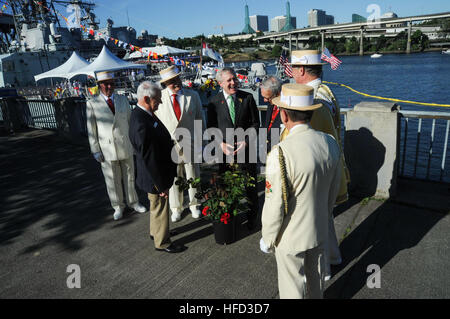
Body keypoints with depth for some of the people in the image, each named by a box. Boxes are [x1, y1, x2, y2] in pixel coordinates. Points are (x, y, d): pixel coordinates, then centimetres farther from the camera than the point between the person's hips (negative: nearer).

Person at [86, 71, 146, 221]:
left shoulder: (123, 99, 6)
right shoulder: (92, 103, -3)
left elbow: (130, 121, 10)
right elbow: (91, 130, -1)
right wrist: (95, 150, -4)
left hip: (126, 147, 2)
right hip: (107, 149, -2)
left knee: (130, 177, 12)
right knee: (113, 180, 8)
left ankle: (133, 202, 29)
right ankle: (118, 206, 26)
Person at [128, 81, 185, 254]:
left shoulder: (141, 114, 0)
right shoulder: (141, 124, -32)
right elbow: (149, 159, -29)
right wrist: (161, 185, -23)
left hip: (158, 174, 10)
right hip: (155, 176, -10)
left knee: (157, 206, 27)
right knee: (160, 207, 10)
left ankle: (155, 232, 50)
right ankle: (162, 242, 32)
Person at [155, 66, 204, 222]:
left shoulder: (193, 95, 1)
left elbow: (199, 118, 6)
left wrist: (200, 139, 2)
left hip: (189, 143, 1)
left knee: (193, 176, 11)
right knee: (173, 177, 10)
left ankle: (194, 205, 31)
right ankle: (176, 208, 27)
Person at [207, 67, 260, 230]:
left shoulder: (248, 98, -2)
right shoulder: (214, 101, -2)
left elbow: (255, 123, 1)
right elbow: (211, 127, 2)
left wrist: (246, 141, -12)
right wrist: (221, 144, -12)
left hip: (246, 149, 0)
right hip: (225, 151, 0)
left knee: (250, 185, 11)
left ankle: (252, 216, 30)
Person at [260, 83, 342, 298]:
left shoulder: (281, 153, -31)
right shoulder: (330, 143, -9)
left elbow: (275, 206, -24)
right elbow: (333, 191, 4)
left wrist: (268, 239, -7)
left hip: (292, 238, -6)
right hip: (320, 232, 6)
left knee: (292, 288, 17)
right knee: (315, 277, 29)